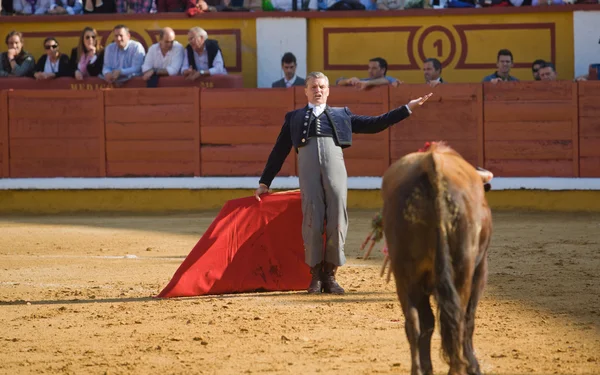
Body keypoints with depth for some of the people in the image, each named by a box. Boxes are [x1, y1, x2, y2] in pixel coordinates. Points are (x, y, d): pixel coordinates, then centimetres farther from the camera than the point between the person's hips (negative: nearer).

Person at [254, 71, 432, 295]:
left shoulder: (341, 115, 26)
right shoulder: (294, 118, 25)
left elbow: (375, 124, 25)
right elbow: (279, 151, 25)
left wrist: (407, 109, 20)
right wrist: (264, 183, 21)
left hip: (334, 165, 1)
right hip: (308, 167, -1)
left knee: (337, 218, -8)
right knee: (312, 220, -10)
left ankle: (330, 275, 0)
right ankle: (316, 275, -1)